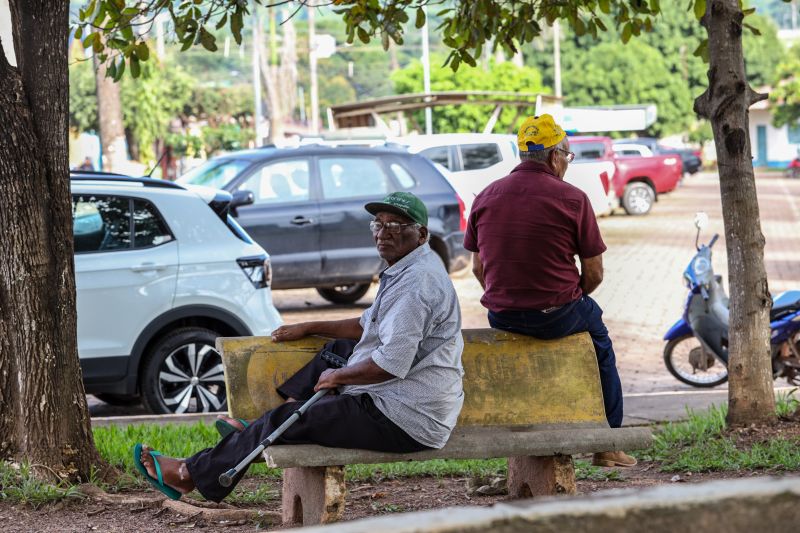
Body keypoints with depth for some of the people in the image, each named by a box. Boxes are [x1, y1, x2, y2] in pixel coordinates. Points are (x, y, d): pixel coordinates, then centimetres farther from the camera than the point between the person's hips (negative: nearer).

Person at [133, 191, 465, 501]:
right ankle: (256, 430, 21)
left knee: (284, 421, -5)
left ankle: (191, 474, 9)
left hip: (402, 421, -11)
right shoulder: (406, 271, 15)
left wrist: (336, 377, -13)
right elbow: (366, 327, 28)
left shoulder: (415, 283, -21)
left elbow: (392, 364, -28)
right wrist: (308, 328, 22)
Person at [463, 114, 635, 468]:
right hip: (557, 316, -4)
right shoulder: (573, 199, -10)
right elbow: (594, 273, -7)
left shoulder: (486, 197, 2)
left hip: (501, 317, 4)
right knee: (599, 341, 27)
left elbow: (478, 268, 8)